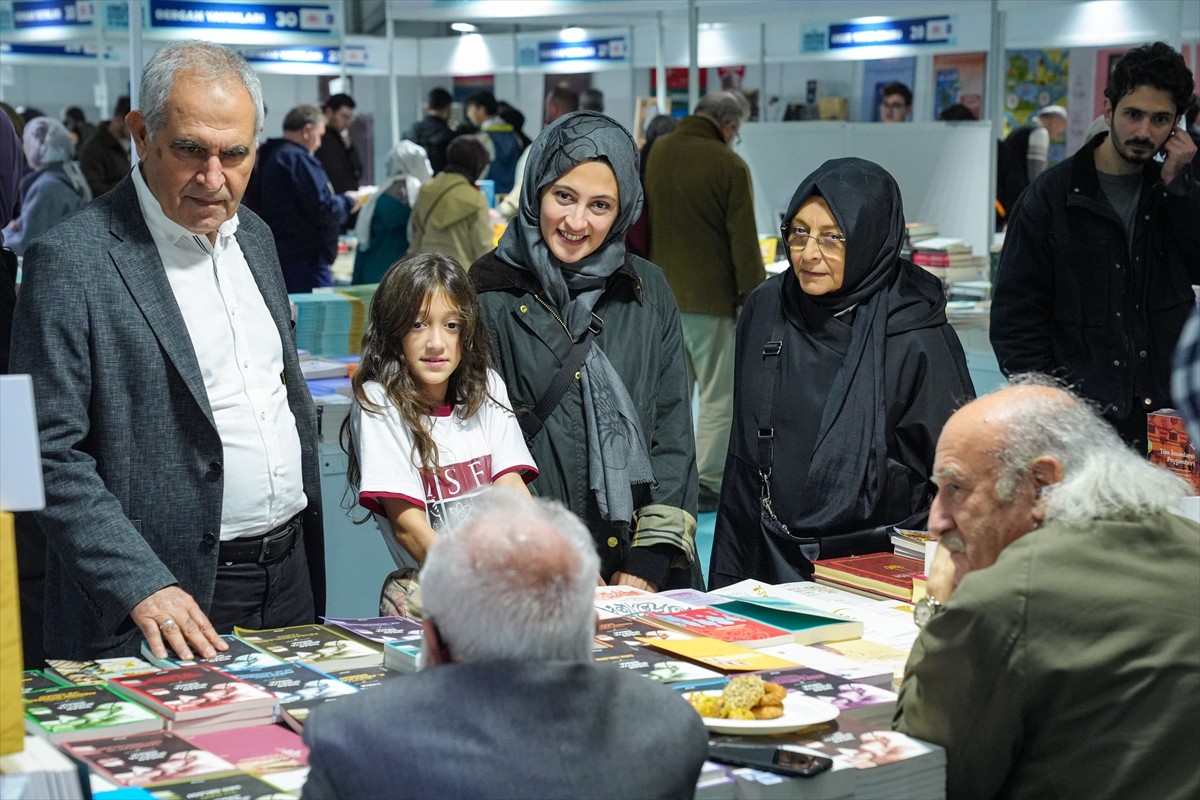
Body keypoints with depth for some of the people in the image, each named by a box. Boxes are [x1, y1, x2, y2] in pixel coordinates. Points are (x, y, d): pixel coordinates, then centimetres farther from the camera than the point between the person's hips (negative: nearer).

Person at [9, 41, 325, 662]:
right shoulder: (71, 261, -14)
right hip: (175, 593, -7)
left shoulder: (255, 237, 10)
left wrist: (305, 540, 17)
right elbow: (49, 456, -17)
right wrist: (143, 588, -25)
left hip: (292, 571, 7)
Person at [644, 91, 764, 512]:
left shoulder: (655, 154, 4)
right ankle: (708, 484, 2)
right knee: (719, 394, 2)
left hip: (661, 293, 7)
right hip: (711, 298, -7)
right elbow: (743, 241, -13)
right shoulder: (729, 165, -15)